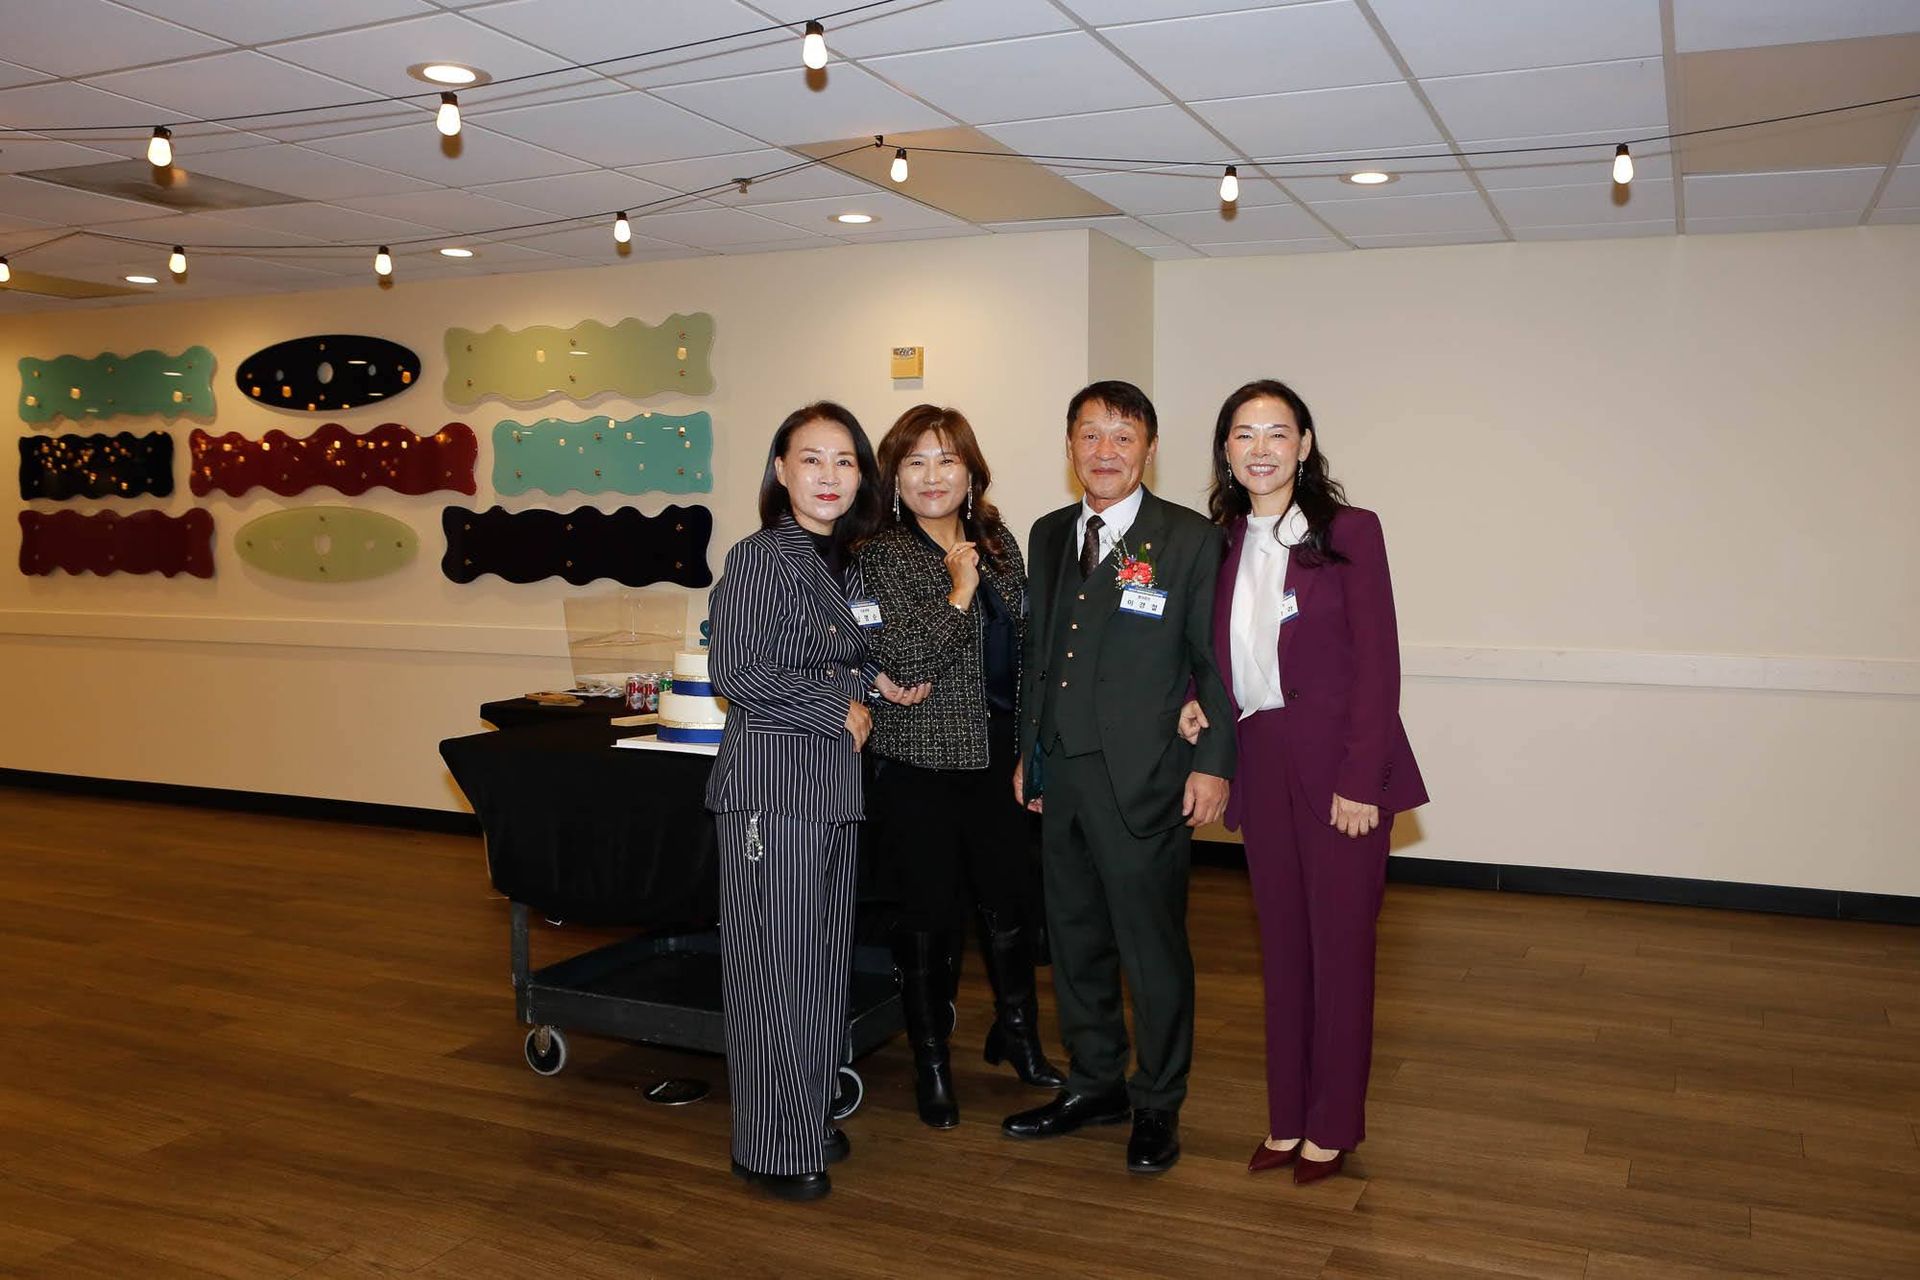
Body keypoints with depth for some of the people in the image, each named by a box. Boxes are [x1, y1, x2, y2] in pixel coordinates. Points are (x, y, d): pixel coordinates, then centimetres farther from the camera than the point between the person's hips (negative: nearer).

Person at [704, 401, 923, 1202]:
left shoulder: (848, 566, 13)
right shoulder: (760, 558, -10)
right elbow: (737, 673, -16)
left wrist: (872, 680, 4)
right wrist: (840, 708, -11)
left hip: (835, 778, 8)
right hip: (771, 781, -8)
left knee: (826, 956, 13)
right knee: (774, 961, -2)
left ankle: (811, 1116, 27)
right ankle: (774, 1146, 11)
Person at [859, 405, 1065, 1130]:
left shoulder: (999, 542, 8)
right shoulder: (882, 553, -9)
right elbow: (902, 663, -20)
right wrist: (959, 594, -15)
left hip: (997, 757, 5)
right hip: (919, 764, -5)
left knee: (1011, 902, 13)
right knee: (930, 915, 7)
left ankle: (1016, 1032, 37)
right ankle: (931, 1063, 25)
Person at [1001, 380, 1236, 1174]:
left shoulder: (1191, 540, -6)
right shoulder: (1049, 537, 11)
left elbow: (1216, 663, -6)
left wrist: (1212, 765, -10)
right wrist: (1028, 750, 15)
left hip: (1143, 781, -6)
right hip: (1060, 777, 6)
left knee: (1153, 949, 5)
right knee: (1075, 939, 16)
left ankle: (1157, 1106, 23)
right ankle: (1093, 1085, 33)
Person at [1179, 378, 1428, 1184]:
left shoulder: (1350, 532, -8)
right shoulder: (1222, 544, 8)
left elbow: (1377, 665, -11)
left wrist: (1360, 780, -15)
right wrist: (1197, 704, -4)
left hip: (1338, 767, -5)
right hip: (1261, 764, 5)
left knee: (1340, 944, 5)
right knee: (1281, 944, 13)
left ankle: (1333, 1126, 21)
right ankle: (1287, 1120, 27)